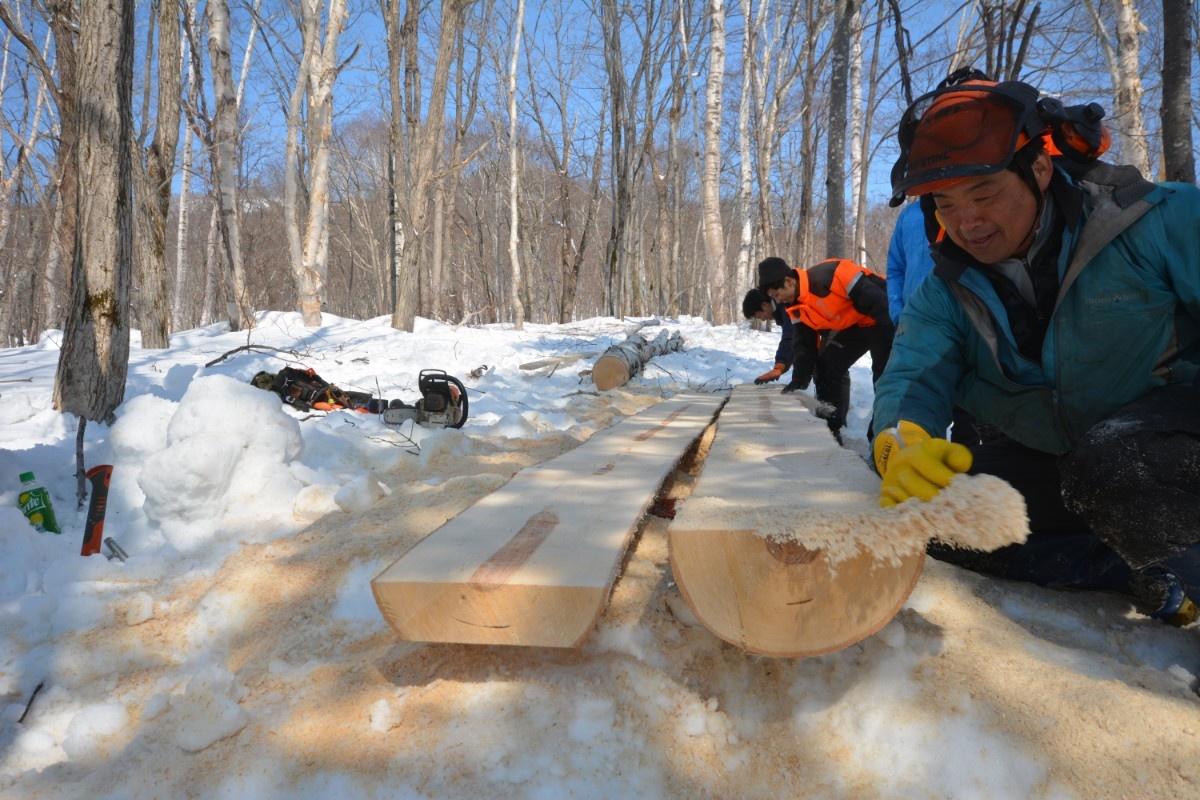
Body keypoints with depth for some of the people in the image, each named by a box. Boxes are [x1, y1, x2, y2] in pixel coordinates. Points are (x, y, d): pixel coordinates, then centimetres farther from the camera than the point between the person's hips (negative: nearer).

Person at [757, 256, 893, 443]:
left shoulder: (828, 276, -33)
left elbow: (876, 300, -30)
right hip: (852, 326, 9)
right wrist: (799, 379, -6)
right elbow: (804, 343, 4)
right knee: (826, 365, 6)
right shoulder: (797, 307, -4)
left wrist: (895, 335, -27)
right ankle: (830, 428, 13)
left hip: (881, 319, -8)